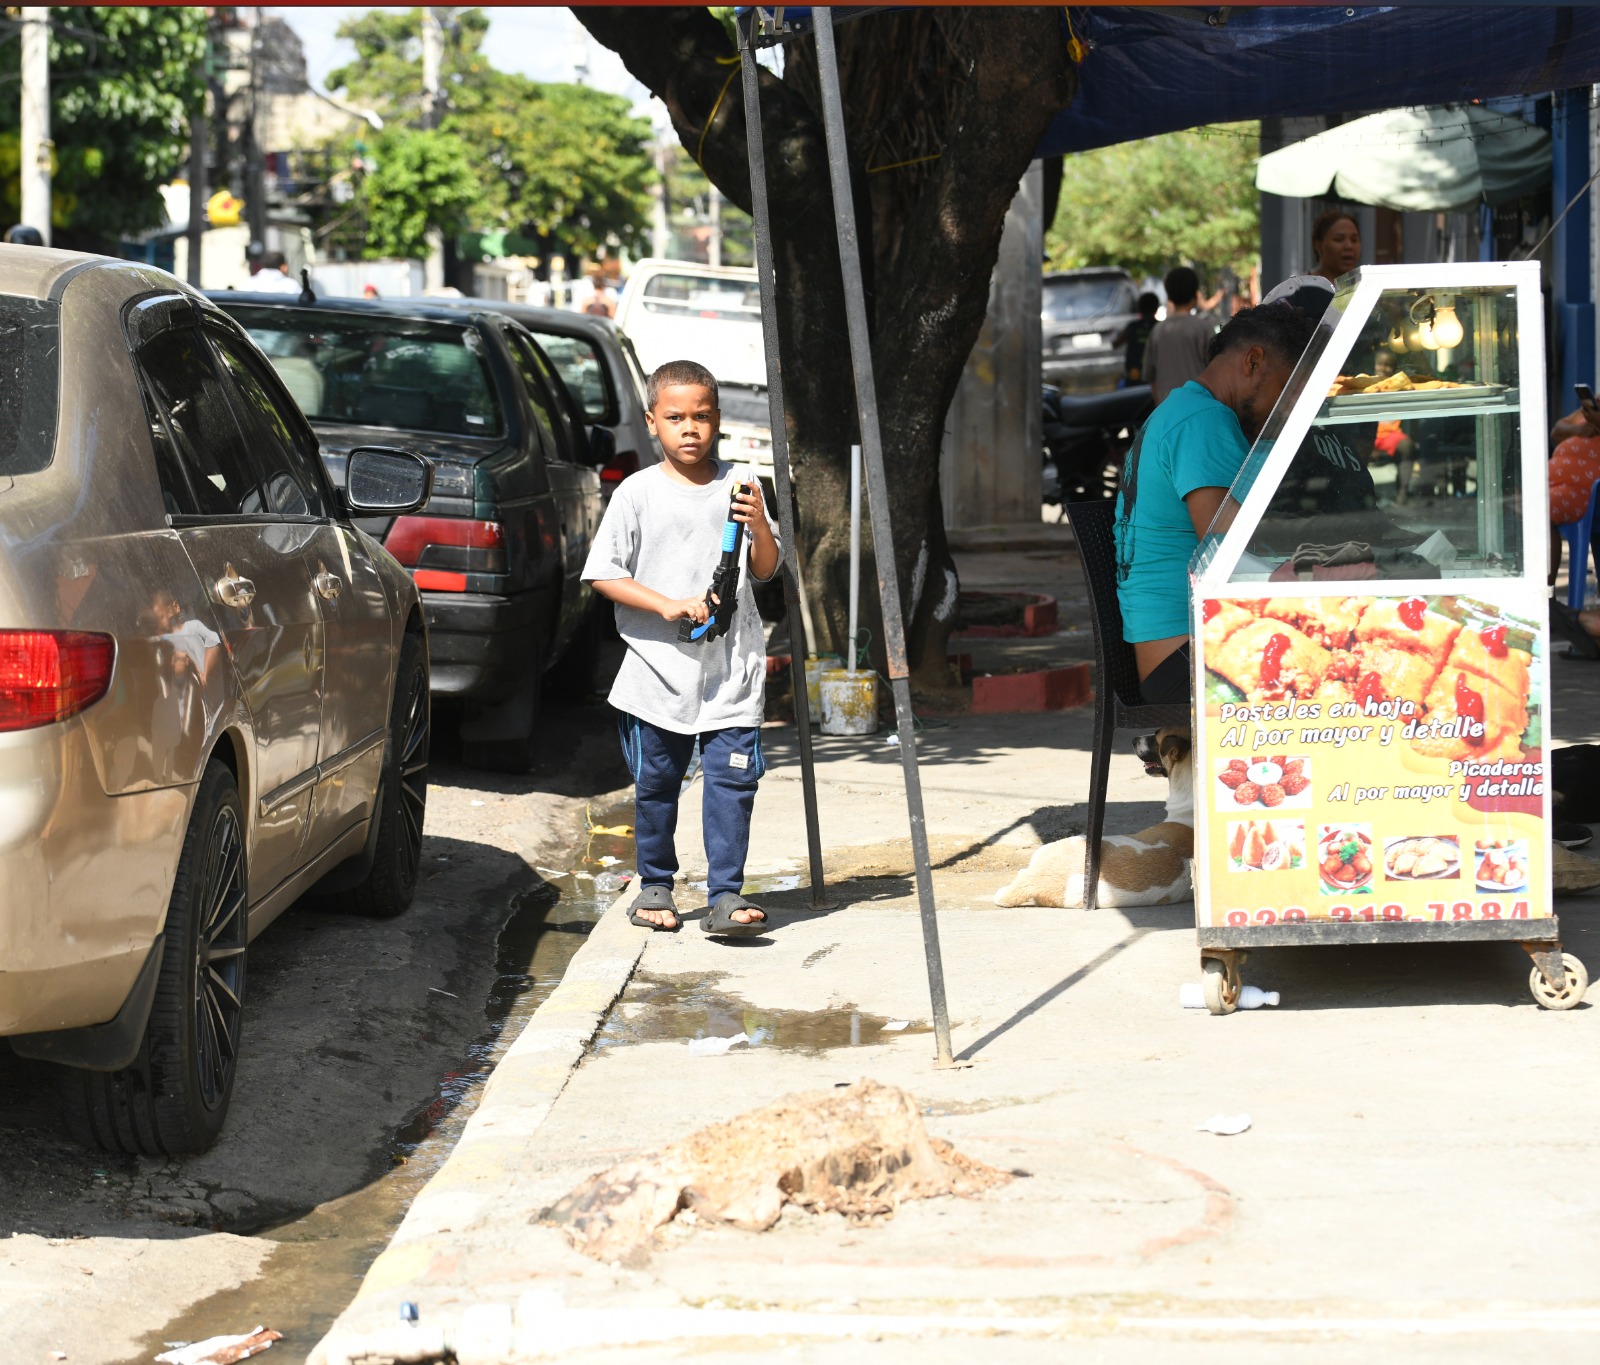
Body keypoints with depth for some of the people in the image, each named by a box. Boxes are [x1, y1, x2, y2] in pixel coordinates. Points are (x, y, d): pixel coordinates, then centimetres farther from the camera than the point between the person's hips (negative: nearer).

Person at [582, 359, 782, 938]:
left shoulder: (737, 487, 5)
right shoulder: (638, 493, -1)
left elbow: (765, 571, 9)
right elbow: (603, 574, -3)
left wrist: (760, 528, -11)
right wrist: (667, 605, -14)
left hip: (732, 669, 1)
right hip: (659, 669, -1)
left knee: (732, 780, -7)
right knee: (656, 783, 9)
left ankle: (726, 894, -6)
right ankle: (655, 885, 24)